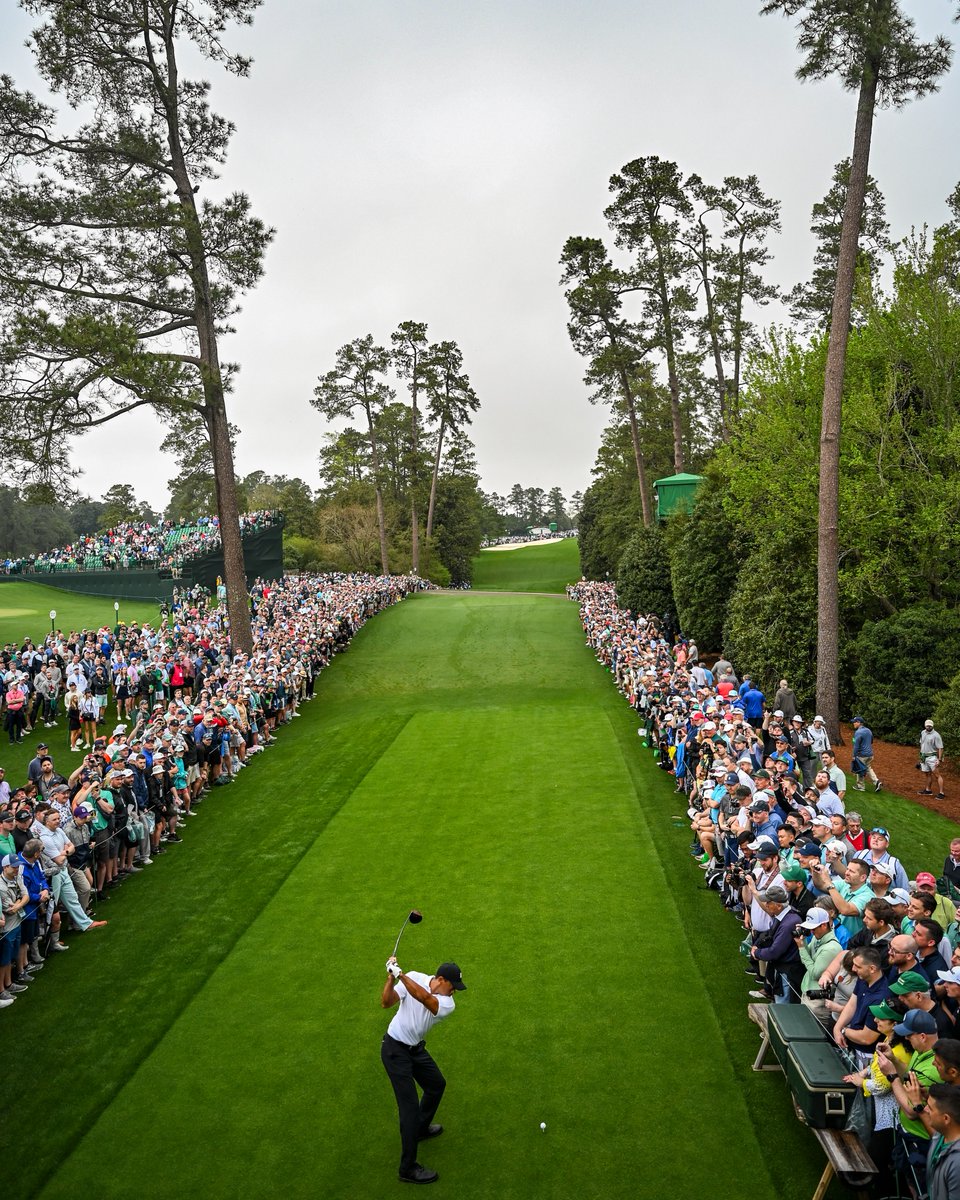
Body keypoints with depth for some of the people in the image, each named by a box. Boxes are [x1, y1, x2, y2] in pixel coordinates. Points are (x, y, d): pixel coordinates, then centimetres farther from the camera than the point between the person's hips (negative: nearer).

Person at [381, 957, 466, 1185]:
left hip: (416, 1048, 6)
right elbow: (386, 1003, -22)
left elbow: (425, 998, -36)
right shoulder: (413, 978, -19)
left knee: (437, 1084, 22)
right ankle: (408, 1168, 1)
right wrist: (391, 978, -38)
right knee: (410, 1105, -9)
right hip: (395, 1049, -6)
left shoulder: (447, 1004, -13)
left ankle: (421, 1129, 48)